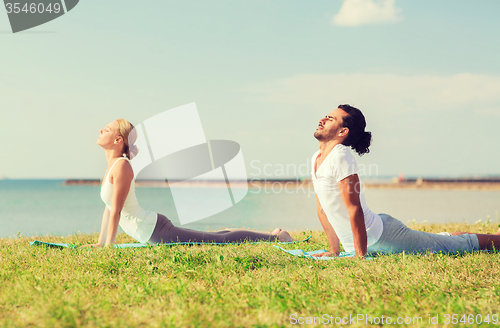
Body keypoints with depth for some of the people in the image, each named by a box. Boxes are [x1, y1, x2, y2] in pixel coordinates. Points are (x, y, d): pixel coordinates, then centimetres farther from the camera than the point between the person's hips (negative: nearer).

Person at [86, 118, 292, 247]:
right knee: (213, 239, 20)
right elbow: (109, 208, 18)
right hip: (152, 229, 9)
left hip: (156, 231, -9)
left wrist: (108, 246, -19)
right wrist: (100, 243, 18)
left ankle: (276, 237, 6)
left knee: (220, 241, -4)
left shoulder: (121, 166, -18)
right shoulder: (112, 164, 12)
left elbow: (116, 210, -21)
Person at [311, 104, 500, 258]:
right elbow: (323, 209, 14)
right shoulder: (316, 158, 6)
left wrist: (360, 255, -25)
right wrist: (334, 250, 14)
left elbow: (354, 209, -25)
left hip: (381, 237, -9)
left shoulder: (340, 156, -22)